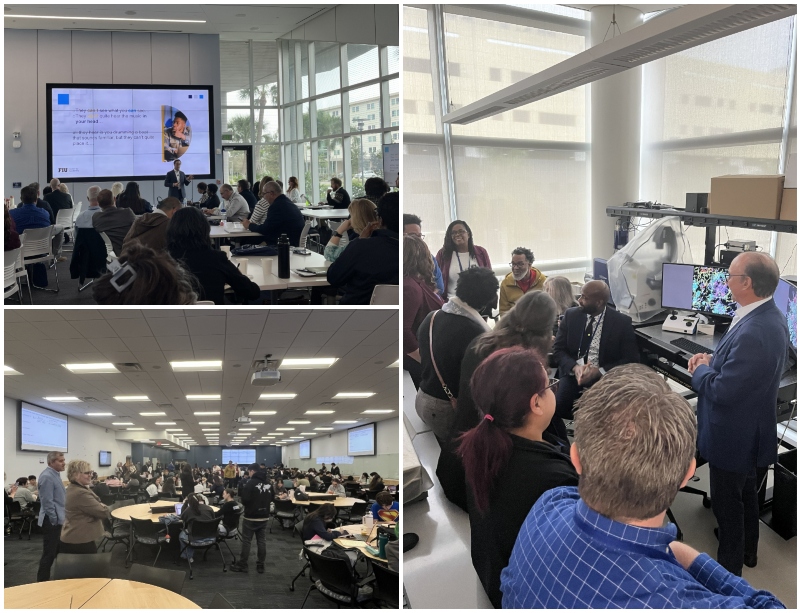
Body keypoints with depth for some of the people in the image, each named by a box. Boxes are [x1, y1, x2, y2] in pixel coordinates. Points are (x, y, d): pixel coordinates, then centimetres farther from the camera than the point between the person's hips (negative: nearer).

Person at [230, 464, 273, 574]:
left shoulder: (251, 483, -15)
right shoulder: (269, 484, 6)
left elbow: (245, 500, -19)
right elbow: (271, 499, 16)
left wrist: (242, 496, 1)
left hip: (251, 517, -6)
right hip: (264, 516, 6)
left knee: (246, 541, 3)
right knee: (262, 541, 8)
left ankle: (242, 565, 7)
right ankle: (260, 565, 10)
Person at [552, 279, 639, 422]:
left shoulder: (622, 322, -5)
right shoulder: (571, 315, 3)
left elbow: (631, 360, -6)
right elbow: (558, 350, 3)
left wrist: (599, 371, -19)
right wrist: (575, 367, -18)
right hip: (573, 375, 2)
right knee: (557, 407, -26)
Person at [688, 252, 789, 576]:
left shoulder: (752, 332, -36)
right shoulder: (771, 317, -3)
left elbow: (722, 391, -32)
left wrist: (701, 368, -13)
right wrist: (713, 359, -4)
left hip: (734, 437, -10)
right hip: (754, 430, 10)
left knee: (727, 504, 11)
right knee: (747, 496, 29)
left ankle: (728, 570, 29)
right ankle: (747, 550, 50)